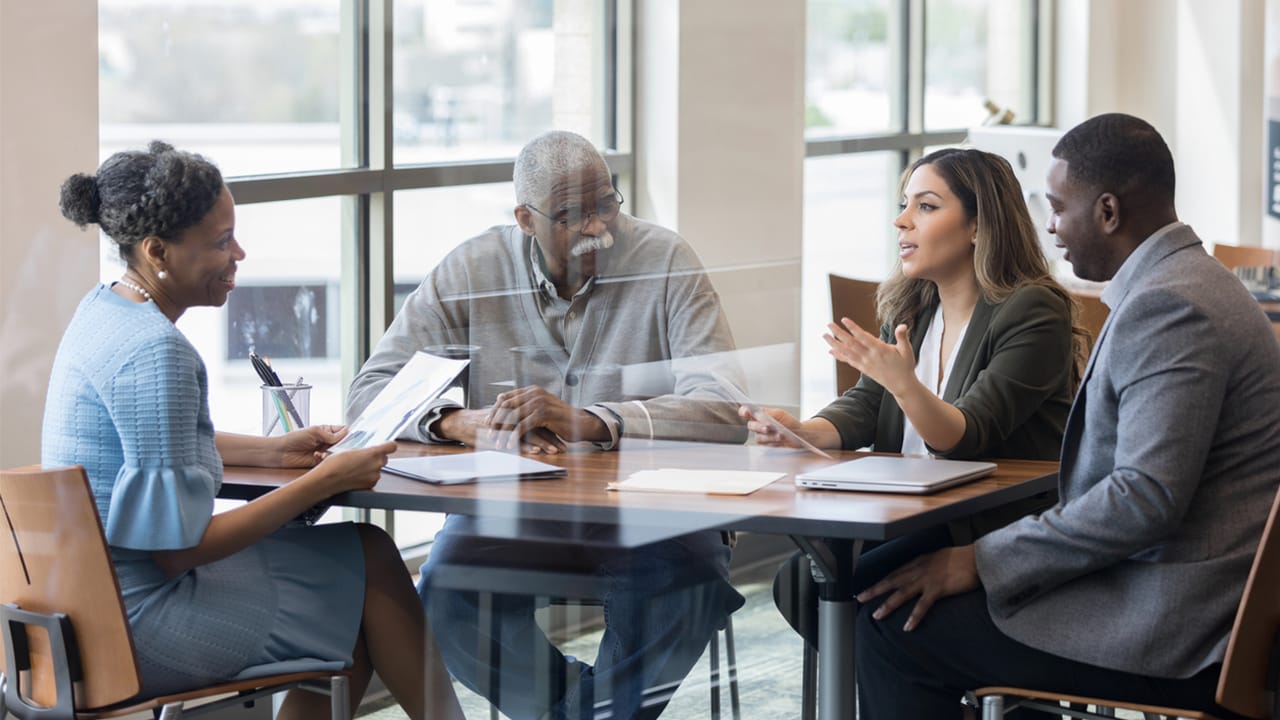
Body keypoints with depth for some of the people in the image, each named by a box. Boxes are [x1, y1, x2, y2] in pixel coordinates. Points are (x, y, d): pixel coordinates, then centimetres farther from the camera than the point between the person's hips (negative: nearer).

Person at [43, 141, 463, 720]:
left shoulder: (103, 307, 6)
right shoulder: (155, 353, -24)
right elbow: (178, 551, -23)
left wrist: (274, 450, 13)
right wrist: (325, 480, -17)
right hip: (137, 622, -9)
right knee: (369, 560, 1)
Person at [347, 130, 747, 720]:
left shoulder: (664, 262, -4)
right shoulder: (473, 271, 1)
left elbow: (725, 410, -16)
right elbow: (369, 394, -2)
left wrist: (587, 422, -29)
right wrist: (461, 422, -23)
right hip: (510, 506, 2)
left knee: (693, 574, -33)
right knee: (444, 592, -28)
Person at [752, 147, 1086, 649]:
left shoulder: (1034, 314, -12)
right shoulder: (909, 311, 13)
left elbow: (964, 439, -20)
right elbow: (865, 405, 6)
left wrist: (903, 383, -38)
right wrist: (802, 432, -15)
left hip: (1006, 537, -8)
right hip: (921, 523, 8)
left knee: (851, 589, -25)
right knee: (799, 575, -13)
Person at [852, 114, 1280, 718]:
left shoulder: (1168, 307, -19)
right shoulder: (1185, 282, 15)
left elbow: (1146, 497, -27)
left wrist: (982, 560, -20)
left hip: (1169, 630, -11)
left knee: (893, 625, -10)